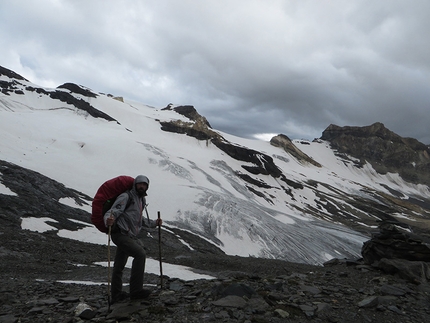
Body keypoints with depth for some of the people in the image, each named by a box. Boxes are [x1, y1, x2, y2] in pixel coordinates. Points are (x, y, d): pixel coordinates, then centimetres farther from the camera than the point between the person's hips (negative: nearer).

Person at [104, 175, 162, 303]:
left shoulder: (142, 200, 16)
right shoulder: (126, 197, -11)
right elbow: (113, 212, -22)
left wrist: (154, 223, 24)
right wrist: (108, 220, -43)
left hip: (129, 236, 9)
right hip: (120, 234, -9)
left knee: (119, 266, 15)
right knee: (140, 254, -21)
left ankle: (116, 295, 24)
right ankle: (136, 290, -15)